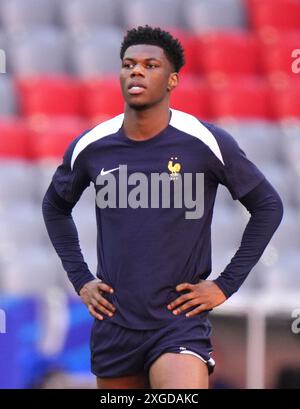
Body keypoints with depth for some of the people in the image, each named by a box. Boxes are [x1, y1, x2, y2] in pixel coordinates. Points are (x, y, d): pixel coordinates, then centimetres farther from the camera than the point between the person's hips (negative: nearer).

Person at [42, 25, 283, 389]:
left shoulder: (205, 142, -7)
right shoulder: (89, 148, 1)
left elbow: (268, 206, 3)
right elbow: (55, 207, 22)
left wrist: (226, 284, -1)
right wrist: (80, 280, 12)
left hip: (180, 319, -4)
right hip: (113, 324, 4)